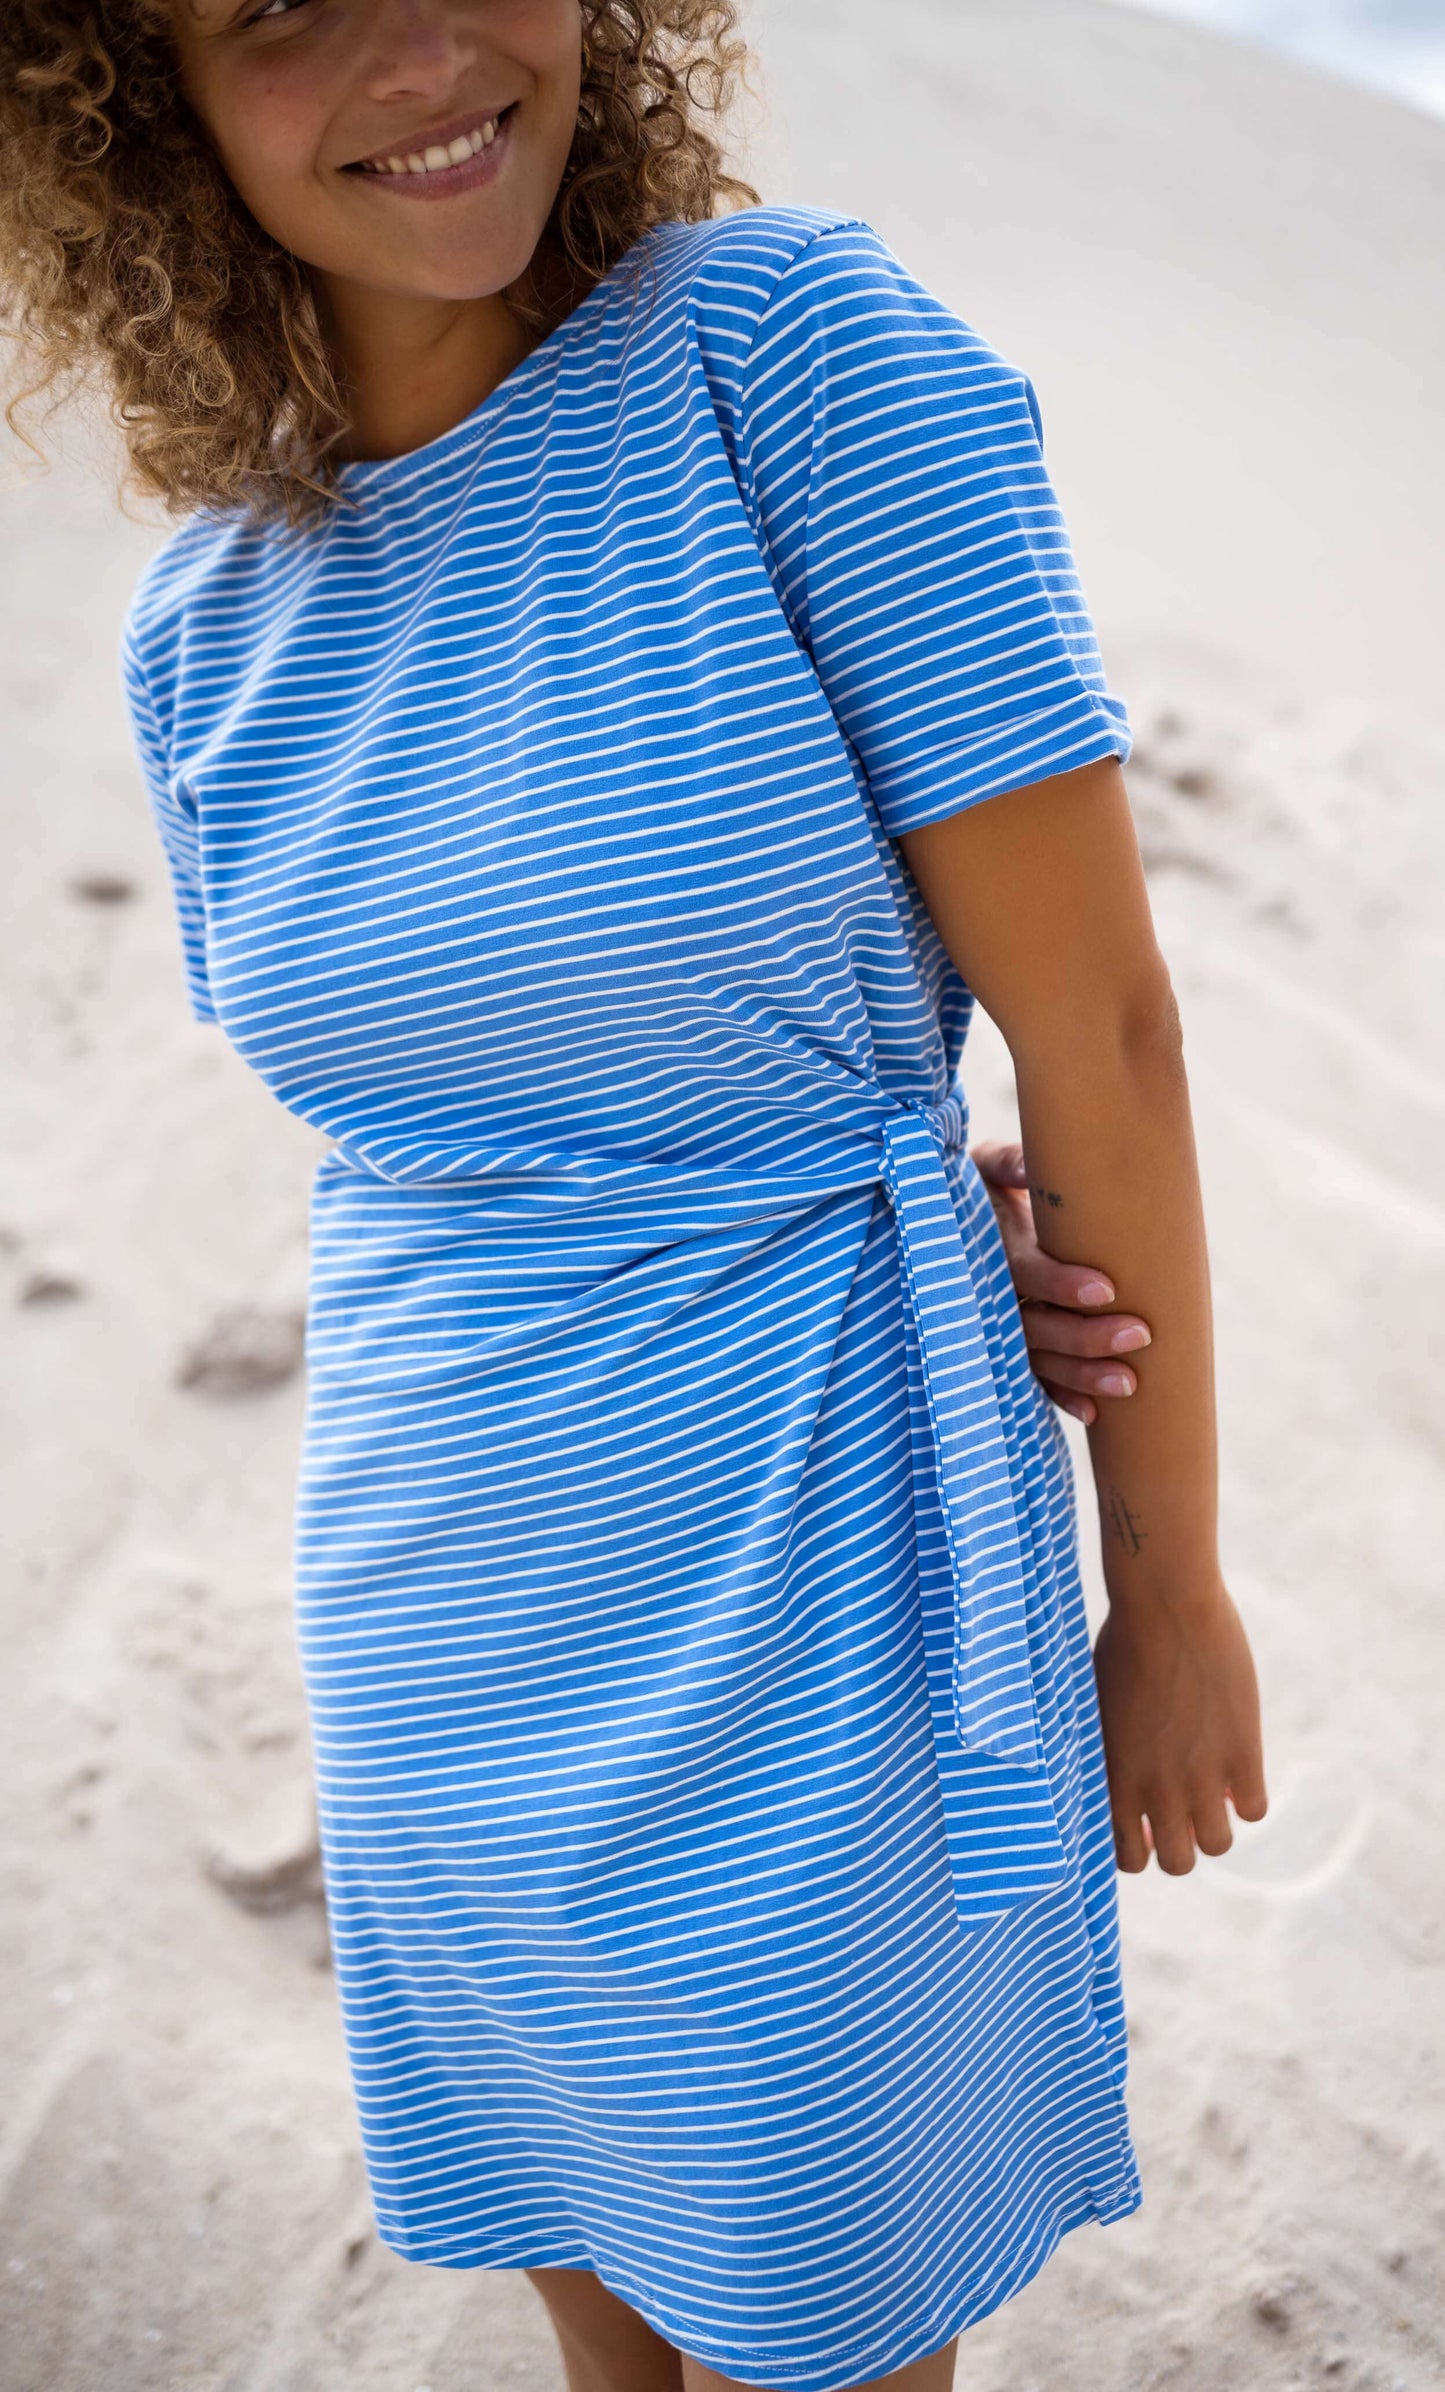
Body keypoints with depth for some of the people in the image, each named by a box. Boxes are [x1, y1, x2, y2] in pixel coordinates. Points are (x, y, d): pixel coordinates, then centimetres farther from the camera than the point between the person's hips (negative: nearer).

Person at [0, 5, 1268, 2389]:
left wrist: (1174, 1589, -6)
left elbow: (1099, 1017, -13)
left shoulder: (786, 340, -15)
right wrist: (912, 1223, -8)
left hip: (802, 1615, -4)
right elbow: (421, 1083, 9)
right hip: (441, 1646, 5)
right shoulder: (204, 618, 1)